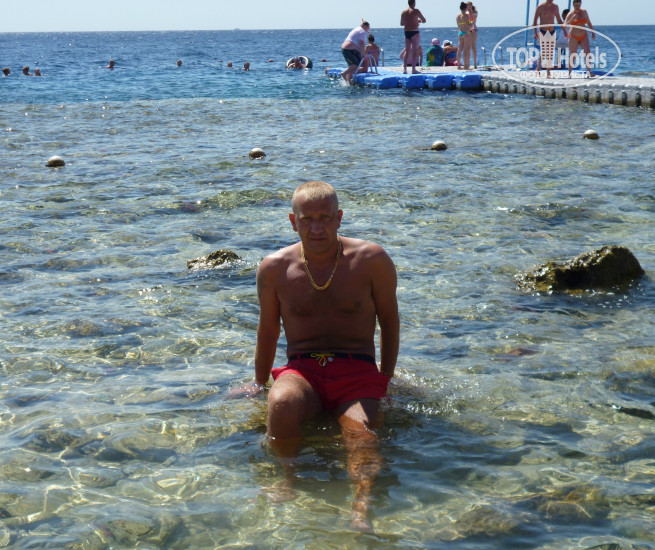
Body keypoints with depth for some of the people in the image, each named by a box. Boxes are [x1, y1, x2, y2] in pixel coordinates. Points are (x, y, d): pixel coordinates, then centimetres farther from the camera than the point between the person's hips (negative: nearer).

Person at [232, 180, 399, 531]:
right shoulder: (274, 269, 5)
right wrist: (259, 383, 27)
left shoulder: (371, 260, 0)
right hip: (301, 370, 1)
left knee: (362, 432, -33)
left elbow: (389, 320, 11)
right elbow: (268, 330, 19)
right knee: (282, 403, -36)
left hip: (357, 372, -1)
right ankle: (287, 479, -21)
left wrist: (386, 381, 11)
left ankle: (361, 505, -50)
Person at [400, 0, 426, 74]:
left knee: (407, 51, 11)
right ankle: (413, 69, -6)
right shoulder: (416, 11, -8)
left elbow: (401, 24, 14)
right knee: (415, 51, -1)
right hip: (414, 32, -5)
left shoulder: (403, 12, 7)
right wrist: (419, 21, 20)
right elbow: (424, 20, 0)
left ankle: (404, 69, 6)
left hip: (406, 33, 5)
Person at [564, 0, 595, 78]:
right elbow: (564, 26, -13)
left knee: (587, 53, -15)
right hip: (573, 37, -2)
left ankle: (589, 72, -19)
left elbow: (589, 23, 14)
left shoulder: (584, 12, 5)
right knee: (572, 56, -1)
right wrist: (572, 20, -27)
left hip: (584, 37, 2)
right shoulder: (570, 14, -5)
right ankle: (569, 73, 11)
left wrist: (593, 33, 6)